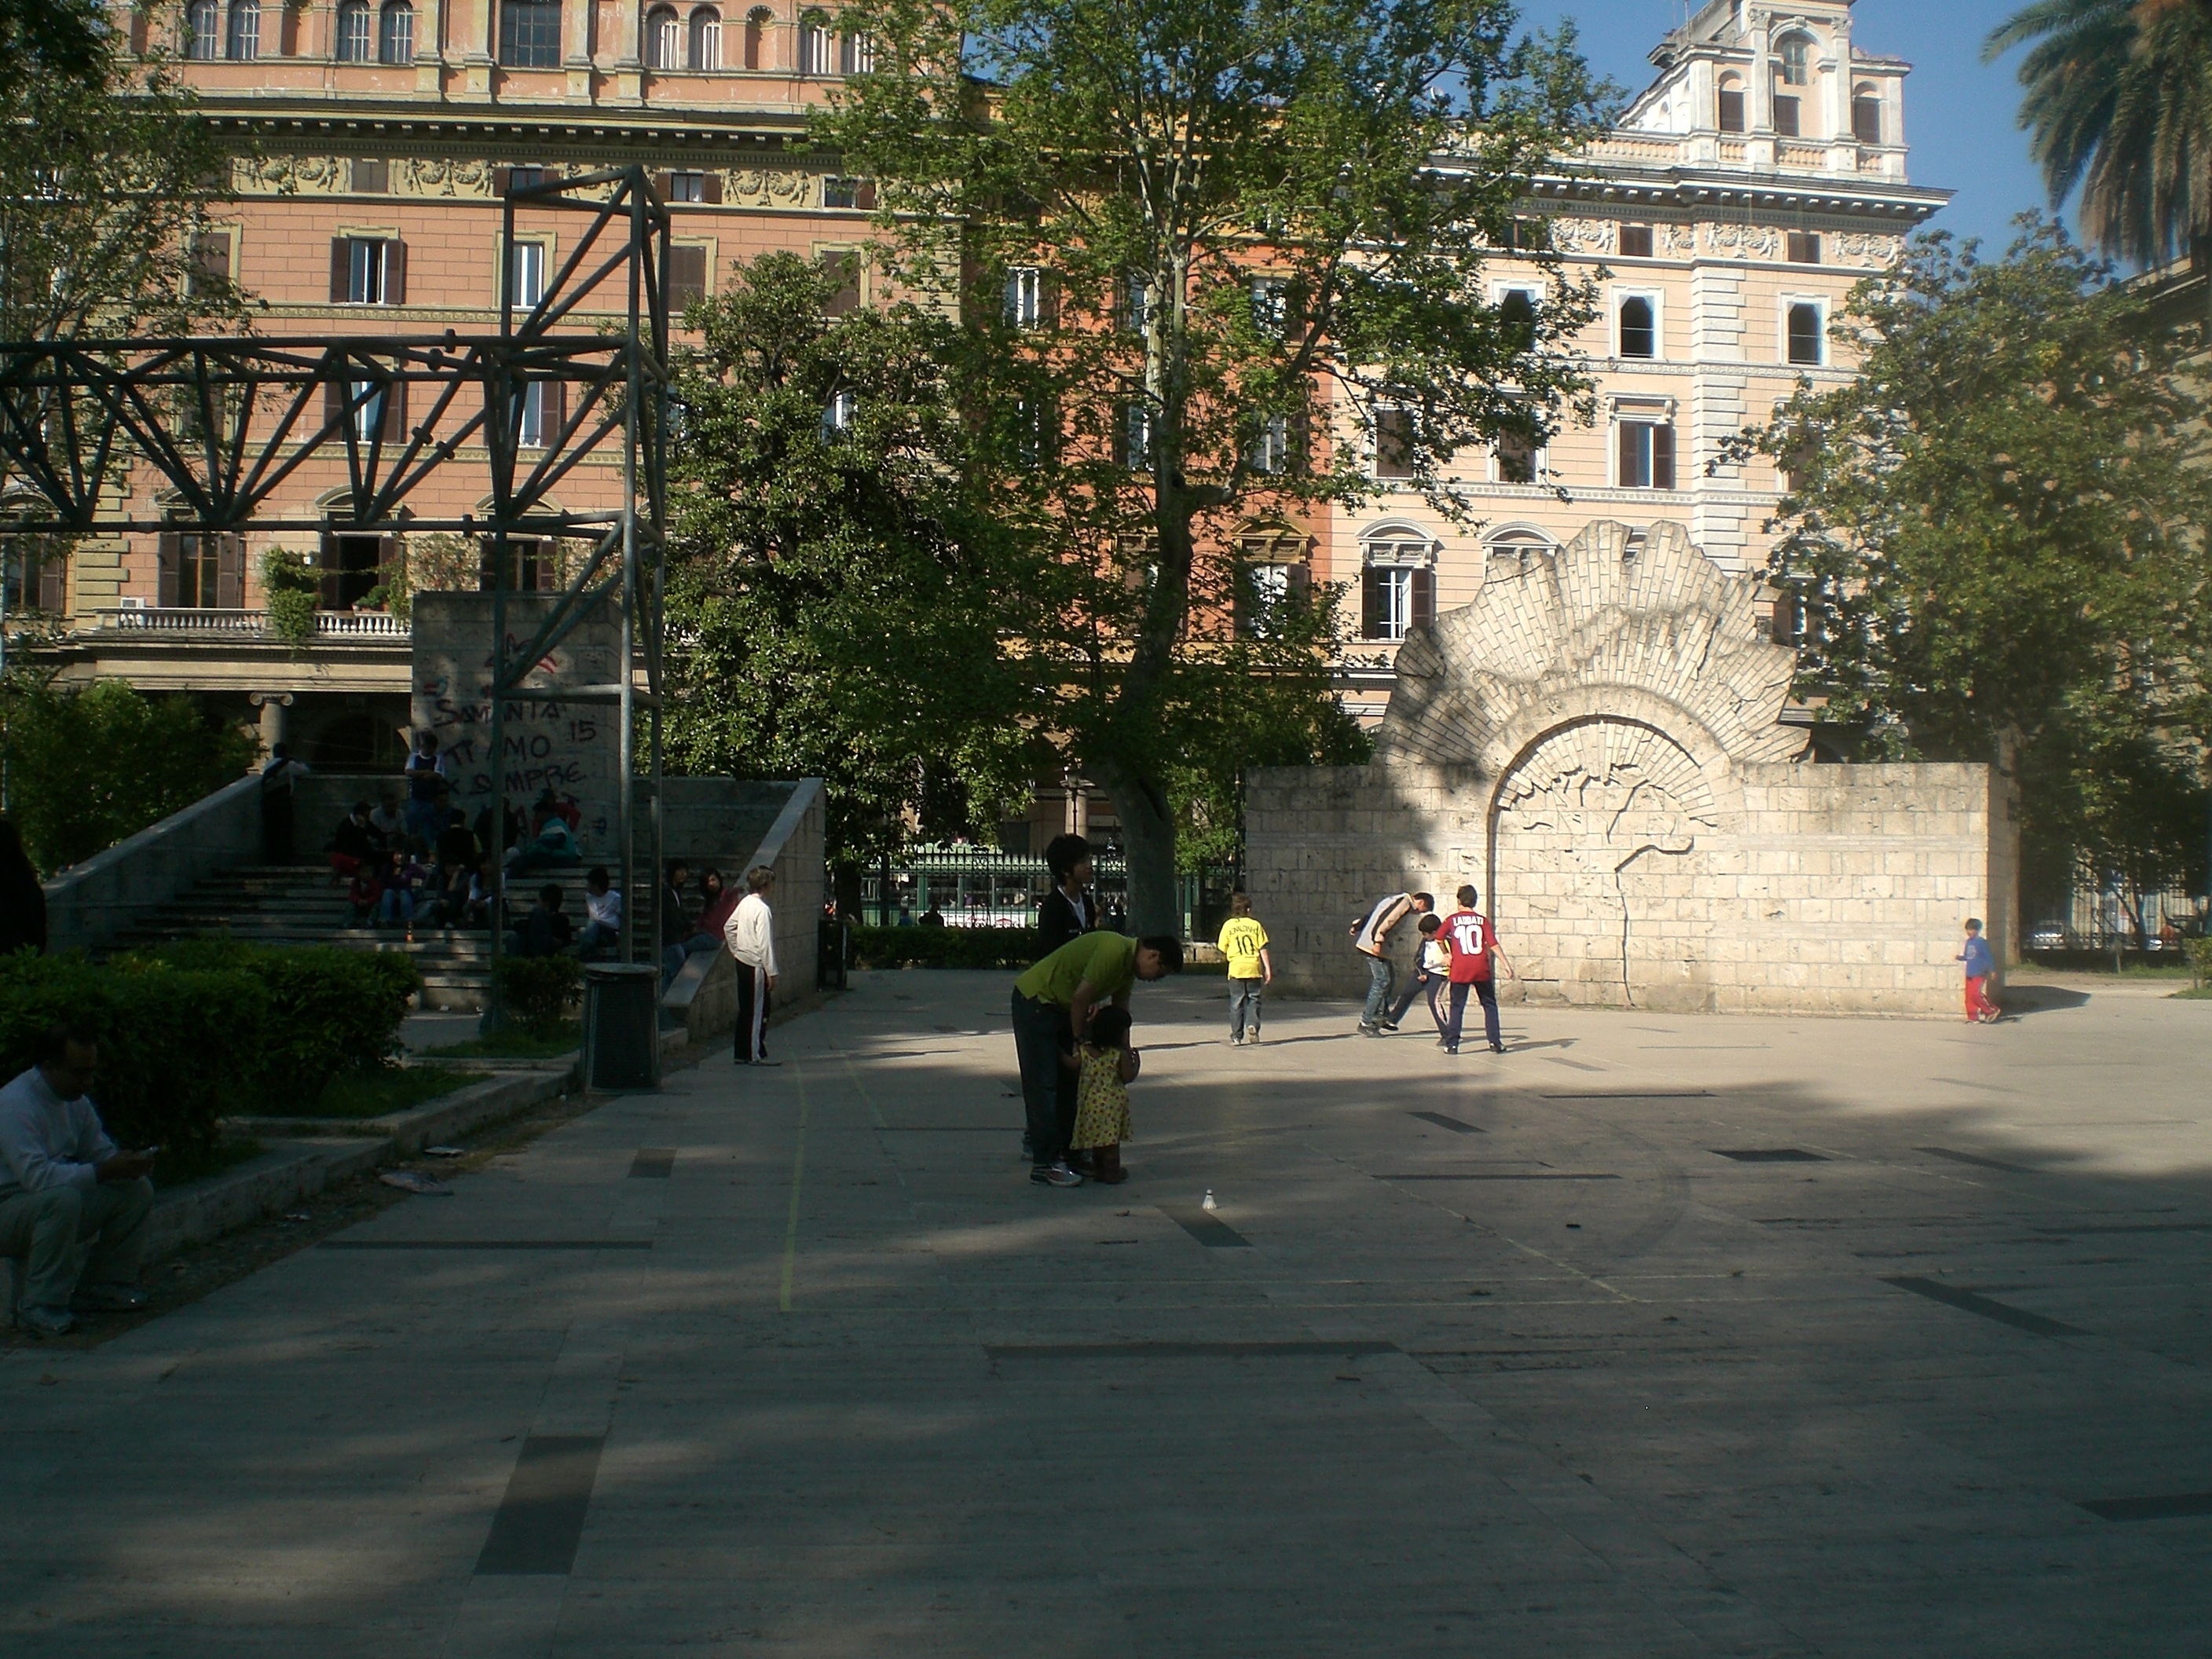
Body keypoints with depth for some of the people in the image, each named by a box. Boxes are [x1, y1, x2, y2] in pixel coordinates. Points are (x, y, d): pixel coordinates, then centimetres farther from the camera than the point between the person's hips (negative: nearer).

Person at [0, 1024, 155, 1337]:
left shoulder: (76, 1100, 4)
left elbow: (101, 1152, 8)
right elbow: (36, 1175, -35)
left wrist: (129, 1164, -15)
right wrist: (105, 1171, -37)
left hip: (60, 1205, 8)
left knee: (137, 1189, -6)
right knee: (63, 1199, -38)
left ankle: (101, 1285, 6)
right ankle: (39, 1308, -27)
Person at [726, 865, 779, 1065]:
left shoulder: (744, 903, 7)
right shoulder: (762, 909, -18)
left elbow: (728, 927, 17)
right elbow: (765, 943, -20)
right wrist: (771, 972, -17)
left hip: (742, 962, 9)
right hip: (756, 965, -9)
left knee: (745, 1009, 13)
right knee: (759, 1010, -1)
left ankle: (743, 1053, 18)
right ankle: (756, 1055, 2)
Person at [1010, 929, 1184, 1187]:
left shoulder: (1129, 963, 6)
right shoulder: (1114, 951, -26)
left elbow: (1119, 1011, 16)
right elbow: (1080, 997, -25)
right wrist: (1080, 1039, -11)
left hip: (1060, 1006, 10)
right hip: (1035, 1000, -10)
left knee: (1069, 1081, 12)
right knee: (1043, 1083, -11)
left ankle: (1066, 1151, 19)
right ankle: (1045, 1164, -11)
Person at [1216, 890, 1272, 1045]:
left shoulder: (1228, 925, 4)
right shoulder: (1255, 925, 4)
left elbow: (1223, 950, 6)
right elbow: (1263, 949, 1)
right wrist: (1268, 969, 3)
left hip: (1236, 968, 0)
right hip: (1254, 967, 0)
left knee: (1236, 1003, 5)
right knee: (1253, 999, 10)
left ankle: (1236, 1037, 4)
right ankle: (1252, 1025, -13)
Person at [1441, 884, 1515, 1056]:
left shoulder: (1451, 919, 4)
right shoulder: (1482, 920, 4)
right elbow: (1493, 944, -2)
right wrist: (1506, 963, 0)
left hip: (1460, 969, -1)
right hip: (1481, 970, 1)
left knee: (1457, 1007, 4)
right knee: (1490, 1005, 12)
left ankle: (1452, 1044, -2)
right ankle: (1495, 1043, 8)